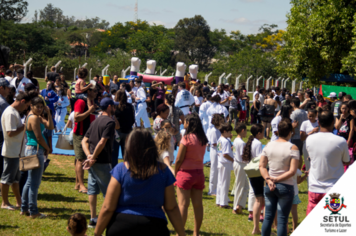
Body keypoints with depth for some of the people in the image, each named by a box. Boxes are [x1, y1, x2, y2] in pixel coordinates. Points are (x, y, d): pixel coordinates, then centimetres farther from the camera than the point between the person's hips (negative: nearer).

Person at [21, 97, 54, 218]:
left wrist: (48, 113, 0)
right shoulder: (34, 118, -15)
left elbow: (50, 126, 8)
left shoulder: (38, 117, 15)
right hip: (36, 150, -11)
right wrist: (47, 148, -4)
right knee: (34, 183, -5)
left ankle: (24, 209, 25)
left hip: (30, 150, 11)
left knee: (30, 181, 17)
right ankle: (33, 212, 0)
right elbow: (39, 137, -17)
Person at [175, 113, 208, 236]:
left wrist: (175, 173, 1)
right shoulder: (202, 139, 5)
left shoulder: (187, 138, -13)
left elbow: (179, 159, -11)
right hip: (199, 173, 6)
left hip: (186, 172, -6)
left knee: (183, 204, -2)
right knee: (198, 204, 8)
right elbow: (200, 156, 6)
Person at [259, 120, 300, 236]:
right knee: (282, 220, 0)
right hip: (286, 186, -4)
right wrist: (277, 180, -11)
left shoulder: (268, 145, 3)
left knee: (268, 217, 12)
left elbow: (262, 166, 1)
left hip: (269, 186, 4)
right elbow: (292, 171, -15)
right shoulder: (293, 148, -10)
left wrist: (268, 179, -7)